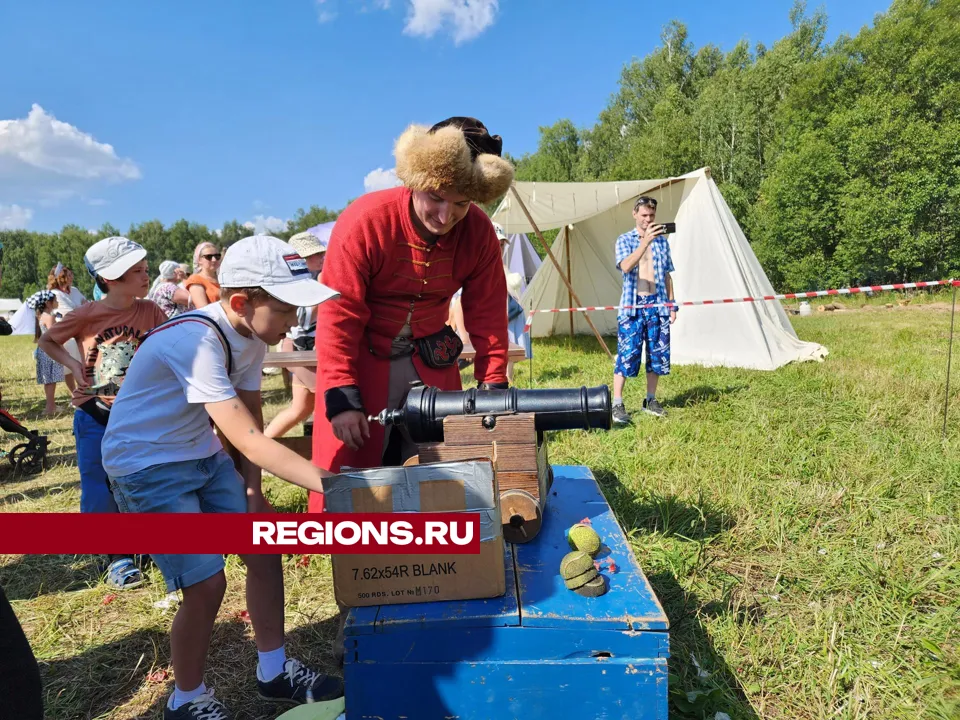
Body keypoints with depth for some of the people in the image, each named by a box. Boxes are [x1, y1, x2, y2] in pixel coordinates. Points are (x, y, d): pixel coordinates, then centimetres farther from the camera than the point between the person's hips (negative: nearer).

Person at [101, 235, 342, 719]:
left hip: (202, 456, 8)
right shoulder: (195, 341, -32)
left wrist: (251, 490, -7)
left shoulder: (250, 335, -6)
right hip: (147, 467, -8)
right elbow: (251, 442, -37)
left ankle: (274, 672, 24)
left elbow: (249, 422, 1)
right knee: (207, 584, -9)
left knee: (264, 547, 6)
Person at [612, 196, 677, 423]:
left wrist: (671, 304, 10)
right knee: (627, 355, -6)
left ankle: (650, 400, 22)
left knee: (657, 355, 8)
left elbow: (667, 275, 16)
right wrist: (645, 241, -29)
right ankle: (617, 404, 1)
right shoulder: (625, 240, 1)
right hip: (632, 306, -4)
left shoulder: (662, 241, 12)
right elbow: (626, 266, -20)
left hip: (657, 305, 4)